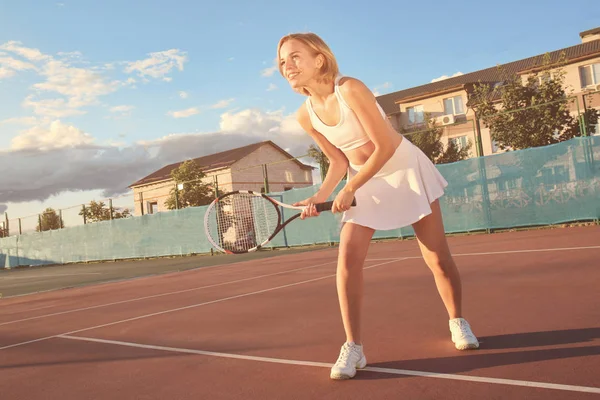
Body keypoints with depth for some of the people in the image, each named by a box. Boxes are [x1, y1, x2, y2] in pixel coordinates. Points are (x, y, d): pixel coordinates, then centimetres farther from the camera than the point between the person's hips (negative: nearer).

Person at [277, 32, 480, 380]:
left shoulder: (350, 89, -24)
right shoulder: (305, 116, -6)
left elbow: (385, 146, -24)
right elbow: (339, 161, 2)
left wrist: (349, 189, -23)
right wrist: (322, 195, -13)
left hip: (406, 169, -4)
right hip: (363, 183, 4)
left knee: (438, 258, 3)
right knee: (348, 261, -12)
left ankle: (458, 323, 28)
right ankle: (353, 347, -3)